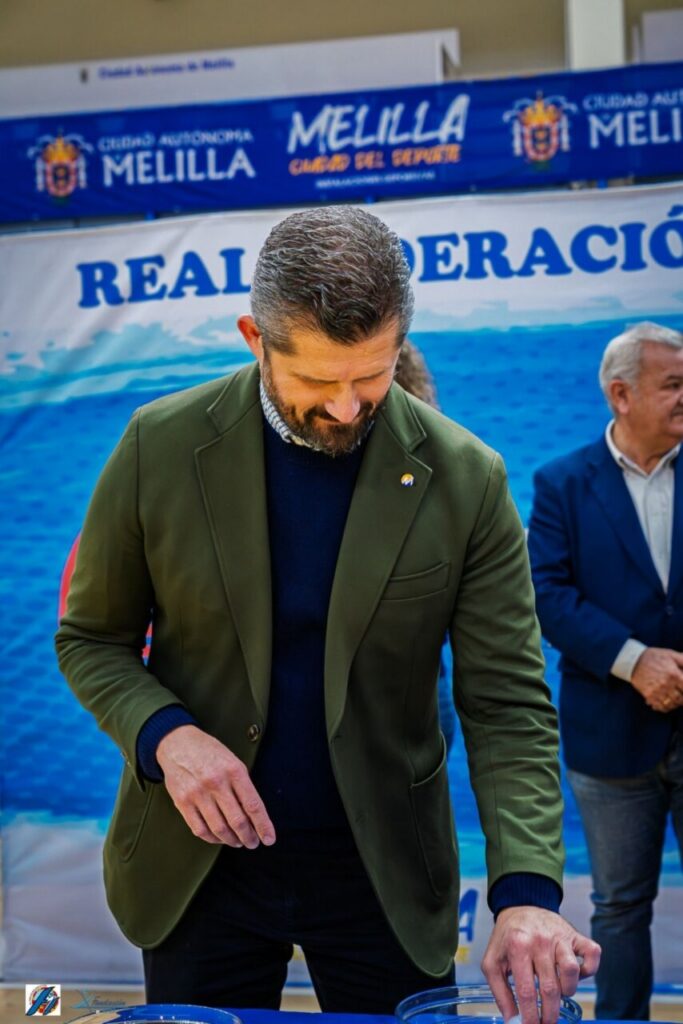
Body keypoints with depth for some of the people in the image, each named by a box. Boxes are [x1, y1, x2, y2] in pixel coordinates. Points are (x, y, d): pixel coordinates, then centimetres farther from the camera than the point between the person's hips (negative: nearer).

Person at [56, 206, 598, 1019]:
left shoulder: (466, 480, -11)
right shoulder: (162, 445, -9)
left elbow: (507, 704, -10)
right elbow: (90, 639, 1)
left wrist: (526, 893, -23)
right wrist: (165, 735, -19)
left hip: (384, 873, 0)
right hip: (196, 863, 1)